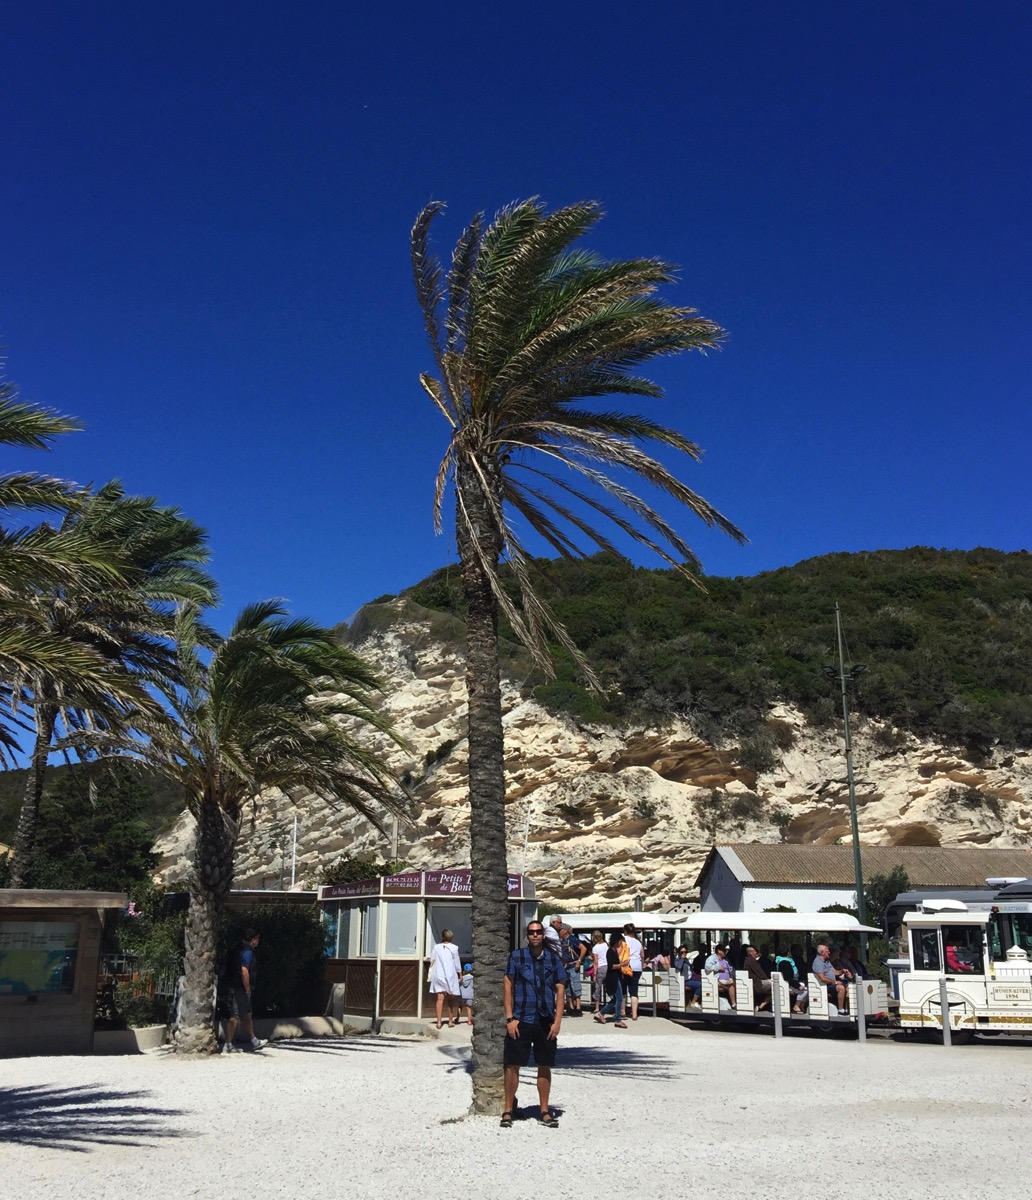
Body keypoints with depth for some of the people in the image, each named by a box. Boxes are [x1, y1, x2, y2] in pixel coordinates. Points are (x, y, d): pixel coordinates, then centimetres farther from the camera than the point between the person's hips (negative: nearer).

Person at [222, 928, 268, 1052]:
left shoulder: (238, 949, 13)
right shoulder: (247, 952, -17)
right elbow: (244, 972, -25)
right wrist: (248, 989, -15)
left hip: (234, 986, 10)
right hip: (240, 989, -10)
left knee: (247, 1015, 18)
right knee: (235, 1017, -5)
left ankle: (254, 1041, 28)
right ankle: (227, 1045, -1)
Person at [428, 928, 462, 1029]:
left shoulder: (436, 947, 2)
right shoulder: (454, 948, -4)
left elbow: (432, 961, 5)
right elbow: (457, 963, 1)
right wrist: (460, 975, 13)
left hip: (438, 975, 1)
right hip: (451, 975, -1)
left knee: (440, 999, -2)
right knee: (451, 999, 12)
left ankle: (439, 1022, -10)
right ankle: (450, 1021, 16)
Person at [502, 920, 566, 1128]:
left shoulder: (554, 960, 5)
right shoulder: (516, 956, 0)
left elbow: (560, 991, 5)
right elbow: (507, 986, -1)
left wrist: (557, 1021, -3)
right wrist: (510, 1018, -7)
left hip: (546, 1022, 2)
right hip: (521, 1020, -2)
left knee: (545, 1066, 8)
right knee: (513, 1065, 1)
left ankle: (544, 1110, 20)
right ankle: (508, 1110, 12)